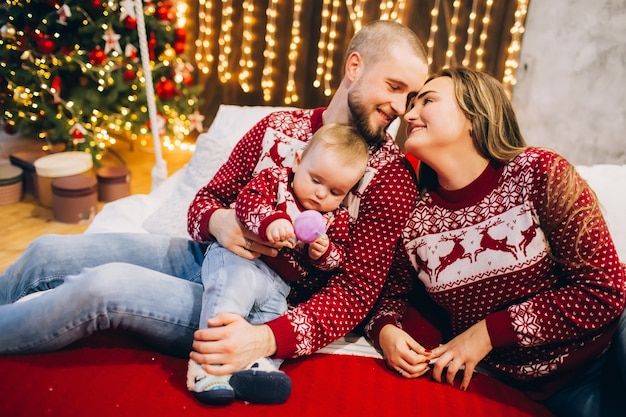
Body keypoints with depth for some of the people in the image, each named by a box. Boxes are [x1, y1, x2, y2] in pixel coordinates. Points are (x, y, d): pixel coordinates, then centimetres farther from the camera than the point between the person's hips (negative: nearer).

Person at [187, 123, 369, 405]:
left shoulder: (335, 218, 9)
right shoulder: (275, 178, -1)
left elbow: (340, 254, 8)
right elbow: (246, 200, -17)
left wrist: (324, 251, -15)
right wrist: (269, 220, -36)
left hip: (275, 285, 6)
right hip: (238, 257, -5)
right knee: (239, 278, -33)